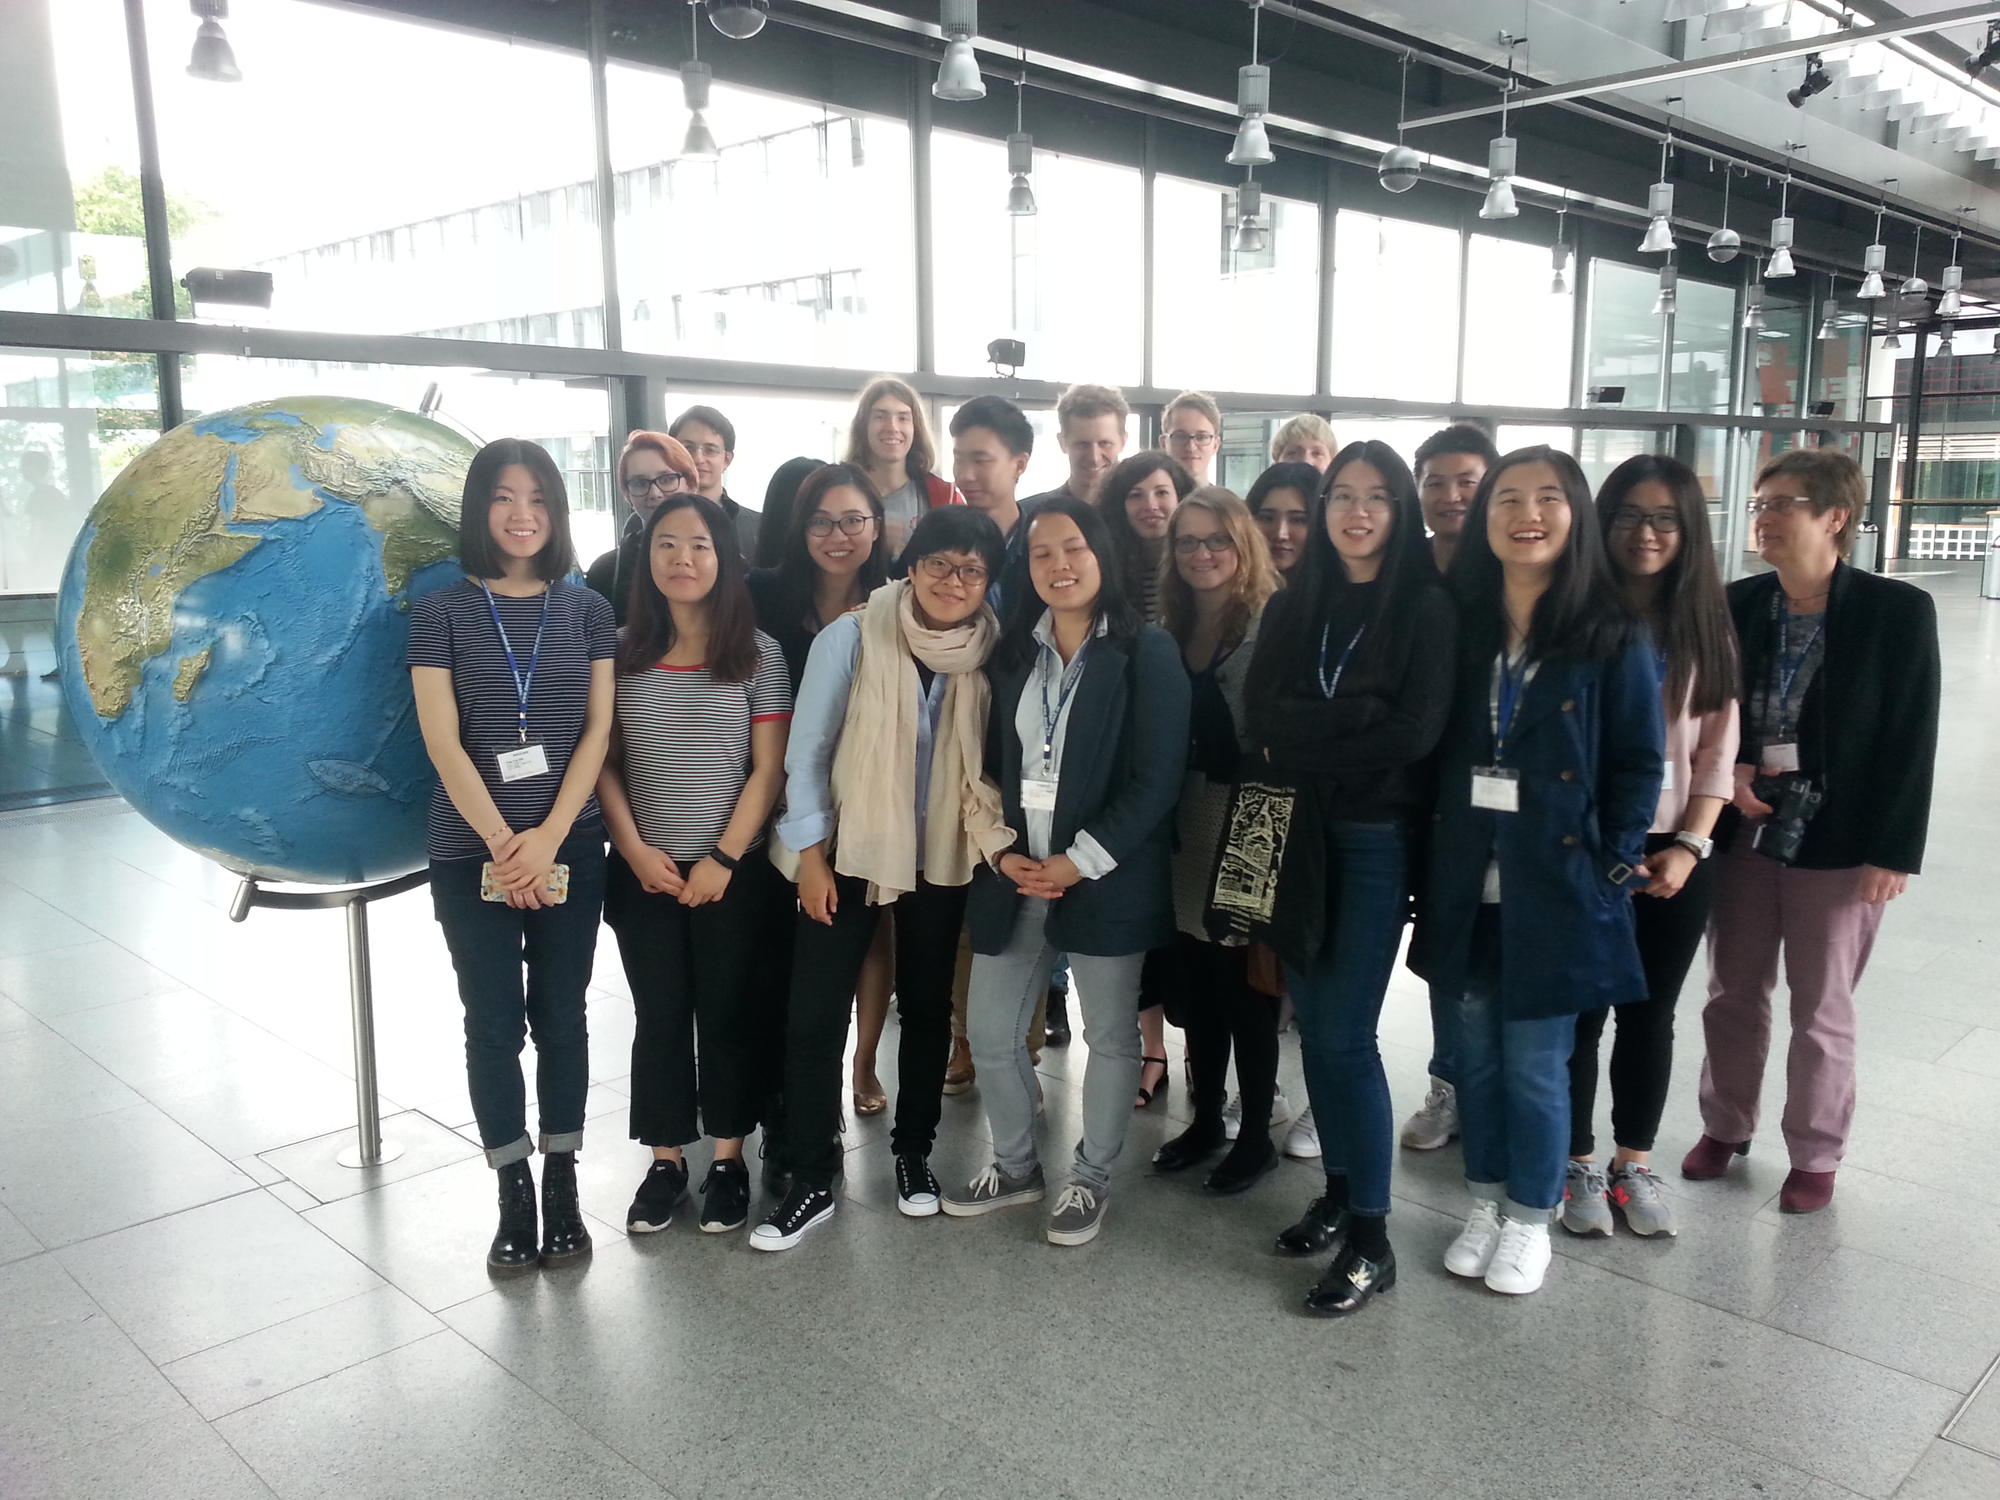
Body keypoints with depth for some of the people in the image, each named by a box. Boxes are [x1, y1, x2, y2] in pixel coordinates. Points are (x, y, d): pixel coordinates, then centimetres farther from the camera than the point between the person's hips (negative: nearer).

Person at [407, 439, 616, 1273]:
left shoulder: (586, 610, 4)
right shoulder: (442, 612, 0)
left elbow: (597, 731, -1)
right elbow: (443, 742, -6)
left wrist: (548, 838, -12)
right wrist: (503, 843, -13)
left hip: (570, 849, 1)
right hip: (472, 852, -1)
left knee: (560, 1017, 8)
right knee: (493, 1025, 5)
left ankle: (562, 1186, 20)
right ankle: (513, 1196, 17)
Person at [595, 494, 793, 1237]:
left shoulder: (758, 654, -3)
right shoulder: (623, 652, 2)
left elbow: (768, 769, -5)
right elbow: (604, 762, 3)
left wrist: (724, 858, -11)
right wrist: (633, 848, -8)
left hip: (735, 871, -1)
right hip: (643, 872, 2)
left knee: (728, 1012, 8)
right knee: (658, 1015, 9)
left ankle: (728, 1158, 23)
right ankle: (665, 1159, 23)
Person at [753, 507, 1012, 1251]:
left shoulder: (990, 652, -6)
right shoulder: (851, 636, -11)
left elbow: (995, 760, 4)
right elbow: (807, 751, -7)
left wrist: (996, 838, -8)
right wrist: (811, 855, -8)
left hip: (941, 857, 2)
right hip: (847, 851, -2)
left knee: (927, 1008, 14)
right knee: (814, 1016, -2)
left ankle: (913, 1153, 32)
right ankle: (812, 1180, 12)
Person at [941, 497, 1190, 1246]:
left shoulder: (1147, 651, -7)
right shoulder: (1013, 652, 10)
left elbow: (1156, 779, -13)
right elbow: (991, 765, 10)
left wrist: (1079, 861, -17)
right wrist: (1002, 852, -5)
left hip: (1105, 879, -5)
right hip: (1014, 876, 5)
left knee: (1110, 1036, 9)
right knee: (989, 1032, 10)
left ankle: (1092, 1179, 29)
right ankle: (1014, 1164, 33)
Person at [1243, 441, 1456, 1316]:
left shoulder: (1427, 609, -4)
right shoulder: (1291, 607, 9)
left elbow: (1416, 731, -15)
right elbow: (1262, 719, -3)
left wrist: (1305, 742, -9)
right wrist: (1358, 723, -15)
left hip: (1376, 841, -4)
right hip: (1299, 840, 5)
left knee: (1345, 1036, -6)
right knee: (1315, 1028, 10)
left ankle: (1371, 1239, 6)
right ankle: (1339, 1191, 27)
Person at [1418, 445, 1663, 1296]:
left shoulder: (1612, 636, -6)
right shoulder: (1460, 625, 4)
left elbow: (1639, 763, -4)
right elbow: (1435, 749, 5)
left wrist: (1612, 869, -10)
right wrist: (1433, 855, -1)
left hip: (1558, 886, -3)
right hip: (1468, 884, 3)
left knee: (1536, 1060, 5)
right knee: (1477, 1049, 14)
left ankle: (1529, 1218, 25)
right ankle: (1483, 1202, 31)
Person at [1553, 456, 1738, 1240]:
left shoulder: (1705, 628, 5)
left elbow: (1717, 749, 4)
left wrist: (1689, 846, -7)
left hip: (1675, 855, 3)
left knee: (1650, 1013, 12)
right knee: (1579, 1013, 6)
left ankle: (1634, 1164, 28)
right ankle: (1578, 1165, 23)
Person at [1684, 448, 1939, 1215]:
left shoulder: (1899, 611, -9)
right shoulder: (1735, 604, 0)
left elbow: (1912, 739, -9)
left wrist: (1893, 851, -11)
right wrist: (1726, 772, -10)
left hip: (1838, 842, -3)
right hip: (1743, 831, 3)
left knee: (1821, 1010, 10)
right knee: (1733, 994, 15)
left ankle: (1815, 1154, 27)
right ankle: (1725, 1125, 34)